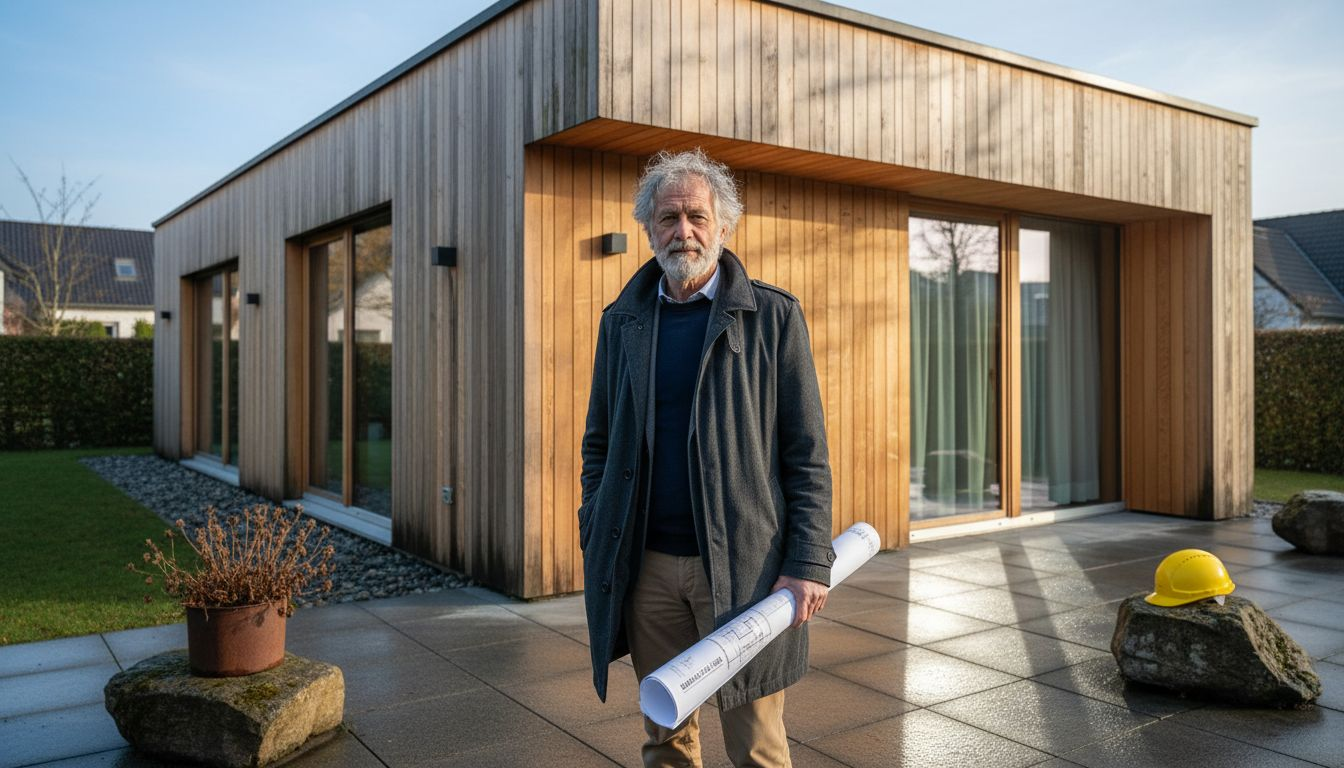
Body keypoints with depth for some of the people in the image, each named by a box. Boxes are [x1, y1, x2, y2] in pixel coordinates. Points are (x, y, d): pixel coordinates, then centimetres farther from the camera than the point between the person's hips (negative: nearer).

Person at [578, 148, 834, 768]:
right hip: (646, 568, 3)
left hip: (744, 567, -3)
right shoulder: (621, 321, 10)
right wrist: (595, 544, 6)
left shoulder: (773, 316, 0)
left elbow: (806, 454, -2)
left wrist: (809, 564, -10)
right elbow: (599, 443, 14)